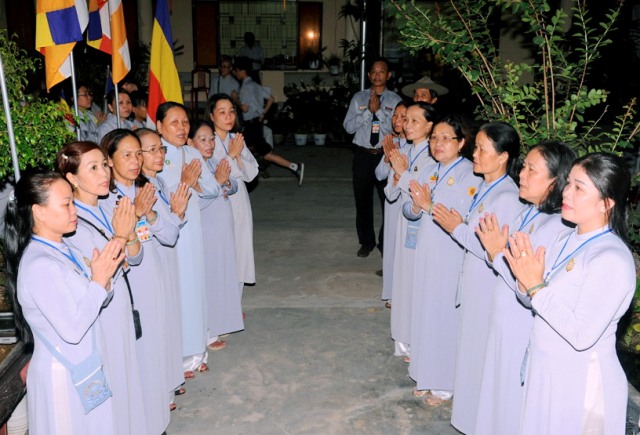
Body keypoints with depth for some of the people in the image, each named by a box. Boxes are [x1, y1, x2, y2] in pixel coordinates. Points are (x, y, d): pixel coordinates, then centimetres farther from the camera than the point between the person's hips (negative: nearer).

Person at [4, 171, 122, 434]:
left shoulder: (64, 249, 2)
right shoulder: (40, 266, -24)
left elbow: (93, 300, 8)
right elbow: (72, 329, -26)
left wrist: (104, 278, -12)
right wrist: (98, 280, -22)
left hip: (85, 365, 8)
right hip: (64, 376, -8)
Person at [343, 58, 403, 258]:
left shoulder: (395, 100, 0)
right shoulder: (358, 98, 5)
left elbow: (398, 128, -12)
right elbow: (348, 126, -4)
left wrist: (379, 110, -19)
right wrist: (368, 111, -14)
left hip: (386, 155, -2)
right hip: (363, 155, 2)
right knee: (363, 200, 11)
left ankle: (386, 242, 22)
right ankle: (366, 241, 29)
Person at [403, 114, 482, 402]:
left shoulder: (471, 176, -12)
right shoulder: (429, 172, 9)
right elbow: (409, 211, 8)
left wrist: (430, 206, -23)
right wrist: (417, 205, -14)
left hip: (453, 257, -7)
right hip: (426, 252, 7)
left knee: (446, 315, 2)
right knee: (424, 310, 13)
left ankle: (445, 383, 20)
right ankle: (427, 376, 30)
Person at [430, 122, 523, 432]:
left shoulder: (507, 197, -22)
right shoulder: (485, 187, 6)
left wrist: (458, 229, -18)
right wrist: (457, 222, -2)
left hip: (490, 287, -9)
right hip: (474, 281, 9)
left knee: (482, 351, 6)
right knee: (471, 345, 19)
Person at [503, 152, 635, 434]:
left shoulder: (612, 260, -22)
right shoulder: (568, 241, 2)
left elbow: (582, 335, -26)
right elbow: (535, 301, 5)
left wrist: (536, 286, -25)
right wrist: (524, 278, -15)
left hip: (579, 385, -7)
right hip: (545, 371, 7)